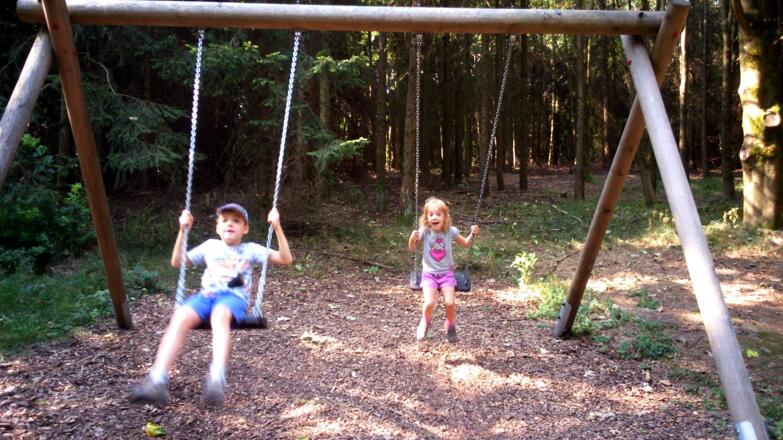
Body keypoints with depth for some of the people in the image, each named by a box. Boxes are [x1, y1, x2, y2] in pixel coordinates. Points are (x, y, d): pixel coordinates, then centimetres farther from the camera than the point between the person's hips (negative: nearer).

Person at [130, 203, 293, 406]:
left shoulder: (250, 249, 19)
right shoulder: (210, 246, 28)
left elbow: (286, 259, 11)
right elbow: (177, 262, 33)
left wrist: (277, 227, 1)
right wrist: (182, 231, 23)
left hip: (234, 297, -3)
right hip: (206, 295, 3)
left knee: (220, 314, -41)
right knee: (180, 317, -32)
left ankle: (217, 379, -56)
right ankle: (157, 380, -40)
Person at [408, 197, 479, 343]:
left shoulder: (450, 231, -6)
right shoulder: (424, 231, -10)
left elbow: (466, 244, 9)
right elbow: (411, 248, -2)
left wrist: (472, 234, -9)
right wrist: (413, 238, -23)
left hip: (446, 273, 1)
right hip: (429, 273, -1)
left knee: (450, 302, -16)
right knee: (429, 303, -19)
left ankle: (450, 325, 16)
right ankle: (425, 322, 16)